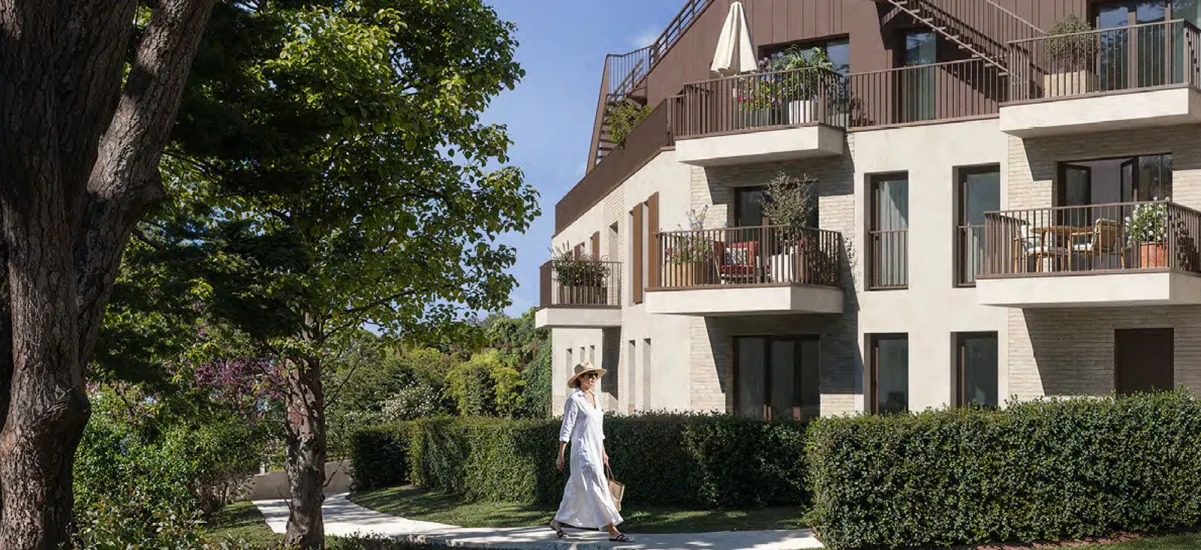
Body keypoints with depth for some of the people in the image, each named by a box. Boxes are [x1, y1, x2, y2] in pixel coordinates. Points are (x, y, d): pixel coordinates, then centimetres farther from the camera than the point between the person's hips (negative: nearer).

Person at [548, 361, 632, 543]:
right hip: (582, 450, -8)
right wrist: (560, 455, -12)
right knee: (597, 487, -13)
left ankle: (558, 521, 31)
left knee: (577, 489, 16)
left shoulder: (594, 397, 14)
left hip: (595, 450, 8)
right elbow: (566, 428, -11)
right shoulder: (574, 399, -10)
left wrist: (603, 452, 20)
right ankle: (612, 531, -16)